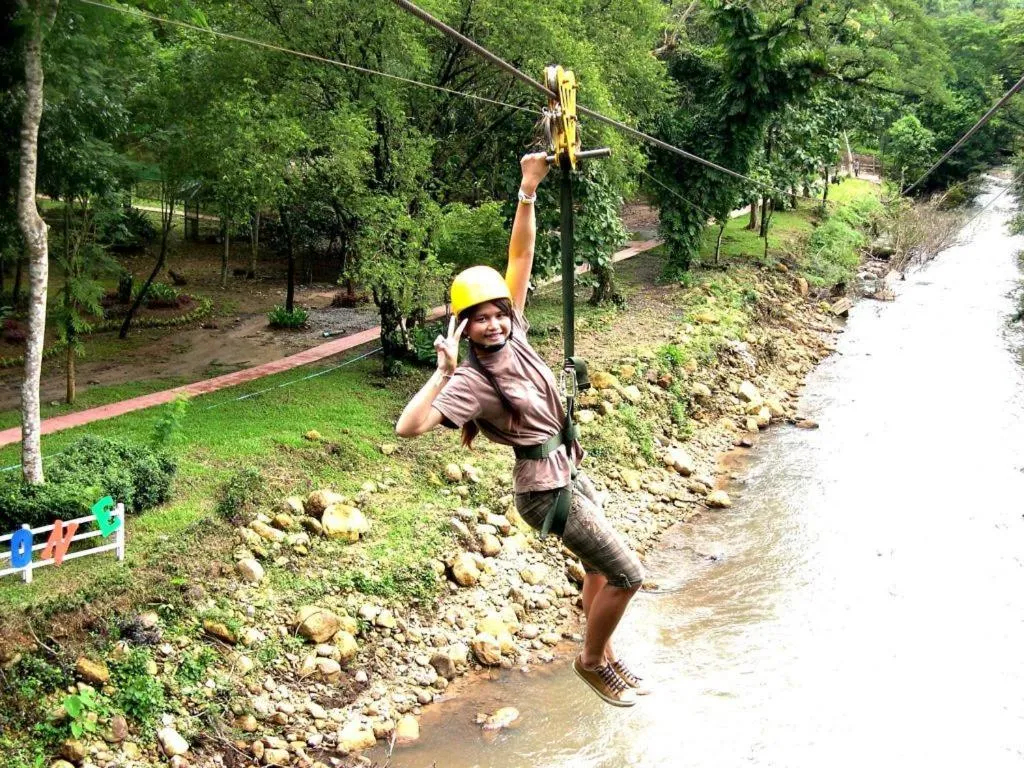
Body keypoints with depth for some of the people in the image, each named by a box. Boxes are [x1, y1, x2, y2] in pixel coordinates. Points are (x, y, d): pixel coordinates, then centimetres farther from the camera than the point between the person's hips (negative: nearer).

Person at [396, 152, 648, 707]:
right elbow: (408, 427, -34)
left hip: (570, 470, 8)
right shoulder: (471, 380, -22)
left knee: (599, 568, 23)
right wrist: (442, 372, -40)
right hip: (547, 489, -8)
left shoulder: (512, 333, -4)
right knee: (627, 574, -4)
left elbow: (520, 257, -4)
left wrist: (528, 193, -12)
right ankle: (591, 661, 17)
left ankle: (608, 661, 41)